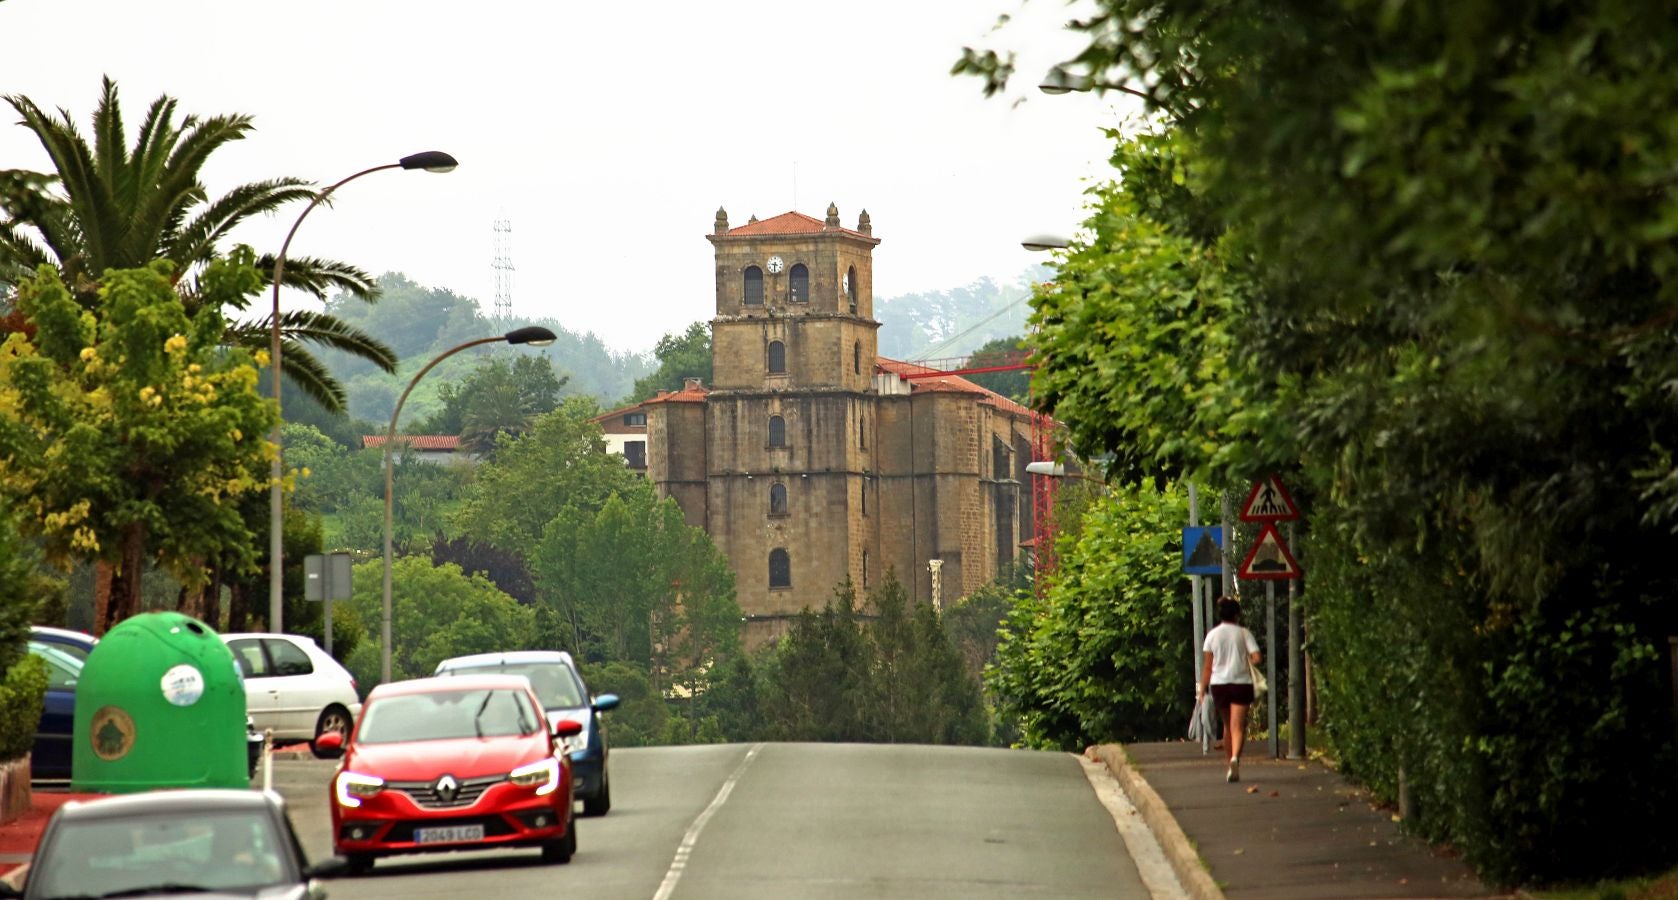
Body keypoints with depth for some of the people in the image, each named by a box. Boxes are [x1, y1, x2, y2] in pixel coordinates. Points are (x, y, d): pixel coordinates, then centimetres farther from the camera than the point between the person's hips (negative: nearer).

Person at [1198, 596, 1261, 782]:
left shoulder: (1212, 635, 4)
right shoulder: (1244, 634, -1)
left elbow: (1207, 665, 3)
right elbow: (1256, 658, -9)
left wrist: (1202, 689, 7)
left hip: (1219, 683, 2)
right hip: (1241, 683, -2)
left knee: (1227, 726, 17)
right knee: (1238, 726, -8)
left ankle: (1233, 766, 24)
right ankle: (1235, 758, -34)